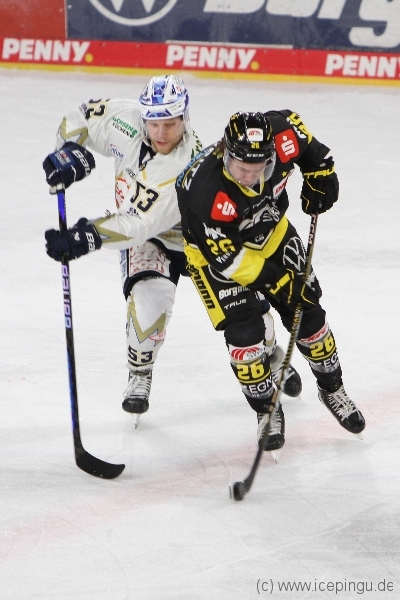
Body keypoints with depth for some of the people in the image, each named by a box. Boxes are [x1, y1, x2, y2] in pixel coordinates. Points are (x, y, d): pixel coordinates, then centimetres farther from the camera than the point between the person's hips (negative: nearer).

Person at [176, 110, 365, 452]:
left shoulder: (280, 135, -30)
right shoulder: (204, 191, -40)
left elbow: (303, 140, -3)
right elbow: (228, 257, -30)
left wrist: (320, 174, -5)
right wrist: (278, 282, -28)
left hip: (271, 234, 4)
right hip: (216, 250, -4)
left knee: (307, 312, 8)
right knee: (244, 330, -13)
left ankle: (332, 388, 31)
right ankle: (267, 410, 9)